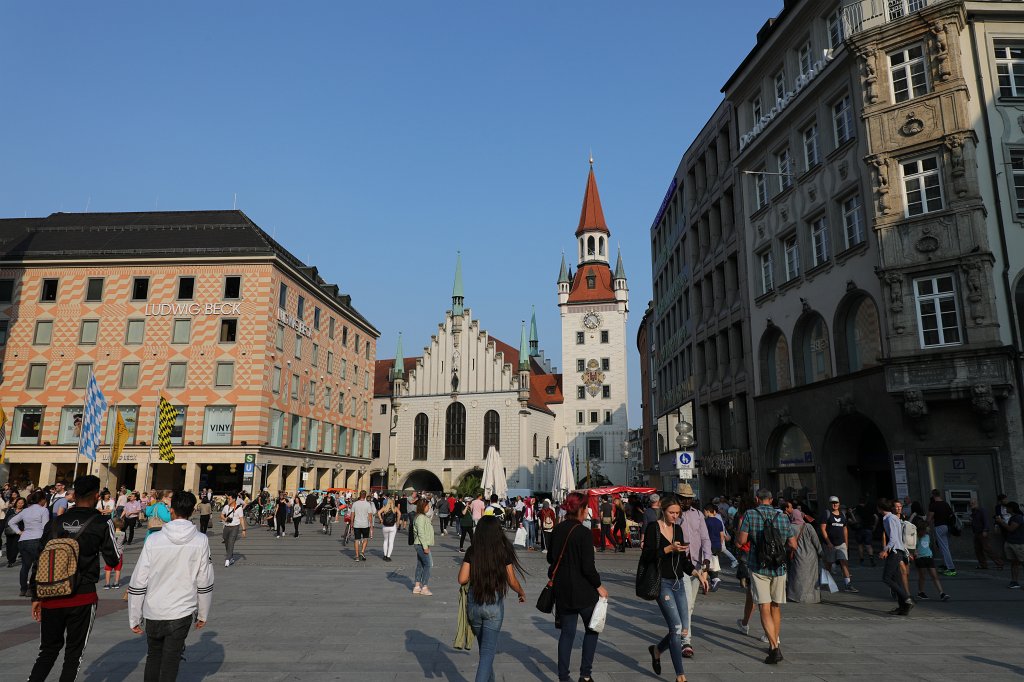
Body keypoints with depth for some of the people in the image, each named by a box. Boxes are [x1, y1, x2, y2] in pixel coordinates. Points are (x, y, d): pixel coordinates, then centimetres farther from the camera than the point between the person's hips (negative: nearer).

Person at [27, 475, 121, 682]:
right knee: (74, 653, 11)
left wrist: (36, 597, 12)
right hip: (82, 599, -3)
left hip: (51, 598, 3)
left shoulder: (54, 523, 5)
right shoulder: (102, 523, -6)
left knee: (48, 650, 19)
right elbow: (114, 560, -2)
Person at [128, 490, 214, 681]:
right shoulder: (201, 541, -8)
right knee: (171, 661, 9)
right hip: (182, 611, -1)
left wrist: (134, 618, 5)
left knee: (154, 656, 21)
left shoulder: (154, 540, -8)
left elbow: (138, 583, -6)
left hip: (153, 612, 1)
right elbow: (205, 583, -3)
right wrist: (203, 614, 9)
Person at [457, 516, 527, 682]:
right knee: (488, 651, 3)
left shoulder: (472, 551, -5)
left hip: (473, 604, 3)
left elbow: (462, 579, -9)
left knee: (484, 648, 23)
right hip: (494, 605, -2)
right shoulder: (503, 551, -8)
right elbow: (512, 581, -3)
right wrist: (521, 593, 17)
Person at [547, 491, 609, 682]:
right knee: (592, 629, 16)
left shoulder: (557, 530, 1)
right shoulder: (584, 533, -19)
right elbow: (588, 567, -19)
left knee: (567, 632, 14)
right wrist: (599, 586, -6)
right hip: (583, 590, -5)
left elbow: (550, 558, 12)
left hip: (562, 589, 5)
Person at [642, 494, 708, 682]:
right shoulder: (653, 528, -7)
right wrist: (668, 549, -22)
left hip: (678, 583, 7)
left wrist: (697, 573, 2)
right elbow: (646, 557, -14)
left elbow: (683, 560, 16)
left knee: (681, 631, 7)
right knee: (676, 628, -12)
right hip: (662, 583, -7)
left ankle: (657, 650, 34)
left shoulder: (678, 529, 12)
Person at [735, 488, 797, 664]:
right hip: (779, 567, 3)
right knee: (776, 607, 18)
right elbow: (793, 545, 3)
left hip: (758, 567, -3)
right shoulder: (783, 516, 2)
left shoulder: (750, 515, -6)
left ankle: (775, 648, -15)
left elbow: (741, 541, -11)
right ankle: (775, 643, 27)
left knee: (764, 609, -4)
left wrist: (740, 525, 7)